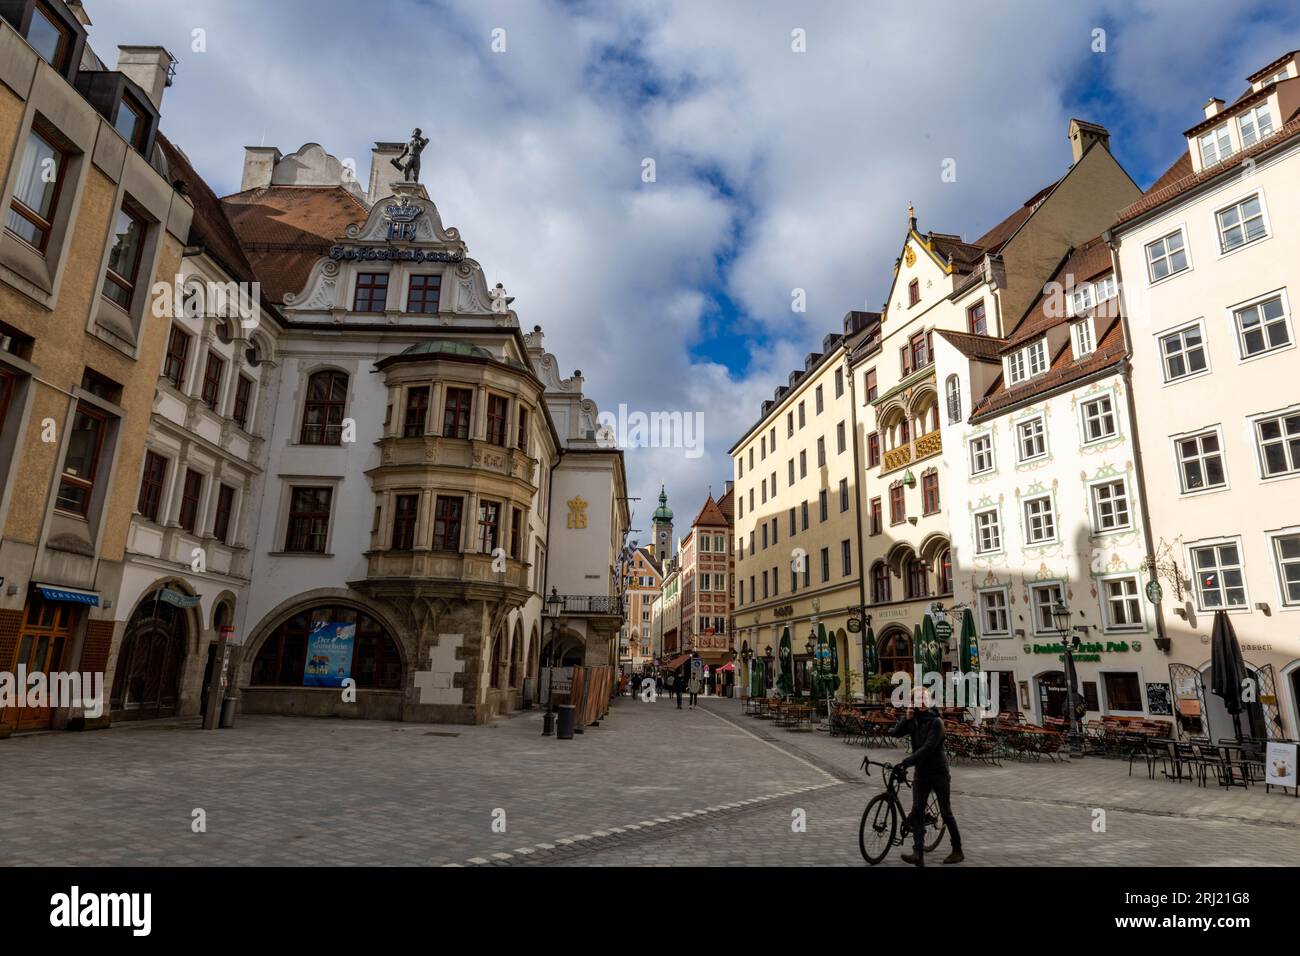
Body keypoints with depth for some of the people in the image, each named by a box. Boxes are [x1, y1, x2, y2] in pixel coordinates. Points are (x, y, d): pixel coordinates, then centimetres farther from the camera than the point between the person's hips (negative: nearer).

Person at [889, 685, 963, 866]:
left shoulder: (935, 722, -18)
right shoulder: (913, 720, 3)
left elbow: (927, 749, -27)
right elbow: (895, 733, -7)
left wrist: (905, 763, -33)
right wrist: (906, 718, -22)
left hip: (938, 773, -5)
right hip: (921, 773, 5)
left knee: (946, 813, 6)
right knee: (916, 811, -6)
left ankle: (957, 851, 23)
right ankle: (918, 854, -10)